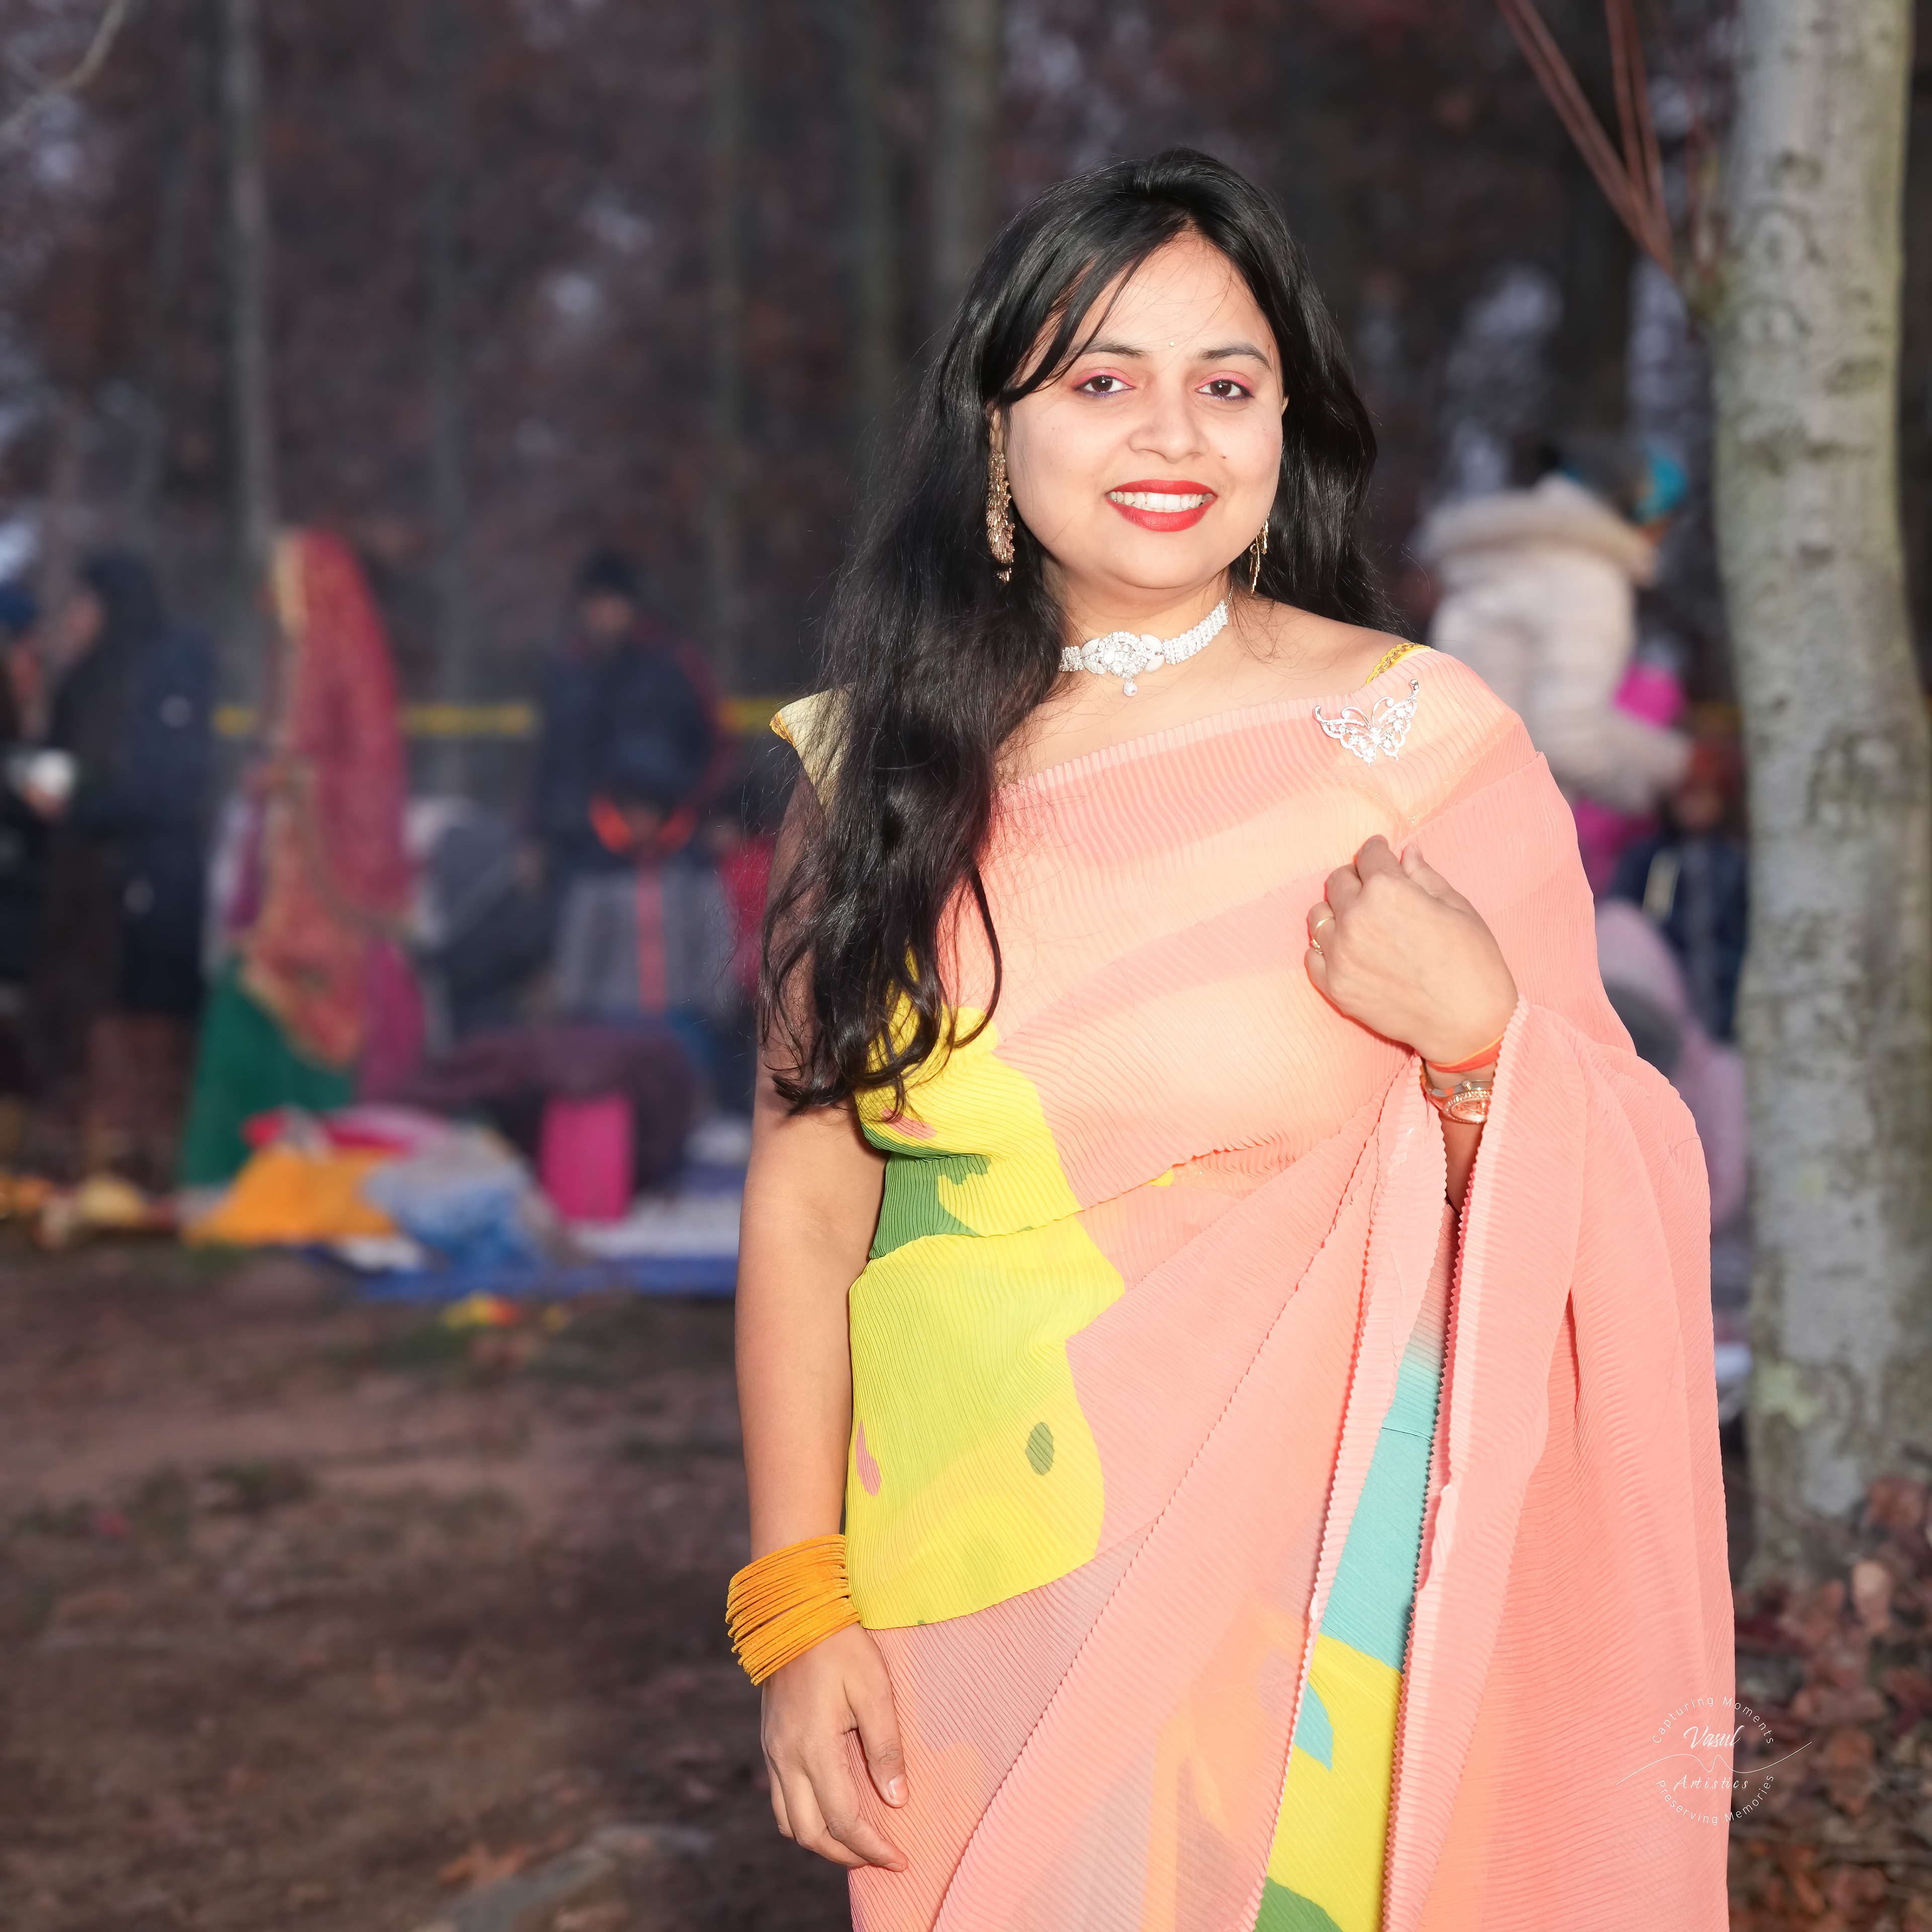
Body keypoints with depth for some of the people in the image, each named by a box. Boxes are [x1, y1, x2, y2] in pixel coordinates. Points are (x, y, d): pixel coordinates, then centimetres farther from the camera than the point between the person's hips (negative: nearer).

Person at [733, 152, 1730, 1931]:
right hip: (967, 1591, 2)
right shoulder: (884, 765, 1)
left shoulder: (1417, 738, -4)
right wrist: (797, 1608, -1)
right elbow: (806, 1198, 3)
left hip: (1309, 1587, -2)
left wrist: (1476, 1032, -21)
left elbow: (1604, 1204, -2)